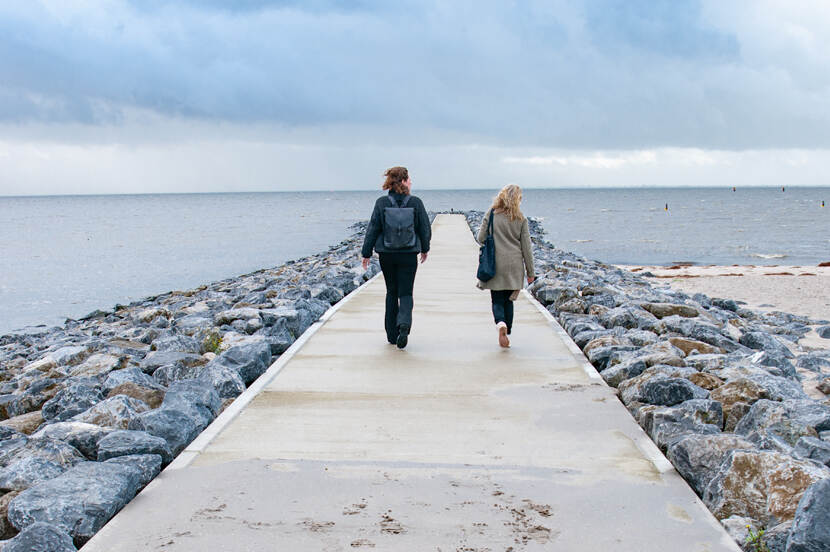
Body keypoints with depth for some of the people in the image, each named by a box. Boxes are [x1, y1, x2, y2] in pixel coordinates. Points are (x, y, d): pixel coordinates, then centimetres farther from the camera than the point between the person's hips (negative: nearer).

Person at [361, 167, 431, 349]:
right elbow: (425, 229, 1)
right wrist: (424, 249, 18)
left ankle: (392, 334, 19)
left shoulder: (381, 203, -5)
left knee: (391, 292, 15)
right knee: (405, 293, 3)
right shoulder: (416, 203, -6)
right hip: (409, 254, -1)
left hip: (386, 254, 2)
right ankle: (404, 324, -23)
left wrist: (366, 253, 4)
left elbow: (372, 229, -4)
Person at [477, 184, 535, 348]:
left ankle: (500, 323, -23)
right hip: (514, 265, 1)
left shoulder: (491, 214, -4)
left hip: (494, 265, -1)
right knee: (508, 300, 13)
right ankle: (506, 334, 13)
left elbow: (481, 238, -2)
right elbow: (526, 247, 1)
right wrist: (530, 271, 8)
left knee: (497, 300, 5)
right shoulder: (520, 219, -2)